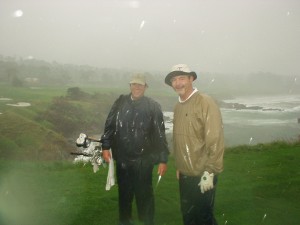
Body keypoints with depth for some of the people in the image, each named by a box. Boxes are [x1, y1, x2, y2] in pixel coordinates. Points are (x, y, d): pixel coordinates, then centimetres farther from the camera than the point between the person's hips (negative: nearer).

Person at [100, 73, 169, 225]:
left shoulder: (153, 106, -5)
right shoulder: (120, 102, 3)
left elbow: (160, 134, -6)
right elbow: (110, 125, 8)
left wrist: (163, 159, -8)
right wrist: (106, 146, 2)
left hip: (143, 160, -3)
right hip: (122, 158, 3)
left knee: (144, 194, 4)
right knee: (124, 192, 17)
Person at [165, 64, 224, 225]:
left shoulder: (206, 103, -14)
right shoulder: (178, 107, 7)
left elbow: (215, 140, -18)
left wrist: (209, 172, -19)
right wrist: (178, 167, 13)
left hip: (202, 175, -6)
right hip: (184, 174, 7)